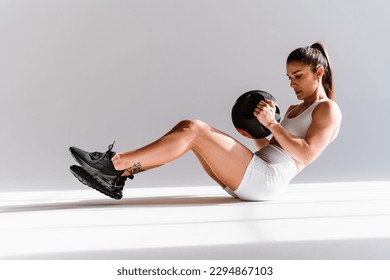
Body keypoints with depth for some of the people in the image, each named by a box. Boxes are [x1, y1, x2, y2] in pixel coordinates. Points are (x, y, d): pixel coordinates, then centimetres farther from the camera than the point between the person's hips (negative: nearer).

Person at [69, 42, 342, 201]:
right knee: (187, 128, -3)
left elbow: (306, 155, -13)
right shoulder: (295, 110, 30)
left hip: (266, 181, -9)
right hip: (251, 181, 9)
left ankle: (113, 163, -20)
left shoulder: (328, 109, 3)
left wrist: (271, 123, -13)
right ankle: (117, 176, -13)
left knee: (193, 129, -20)